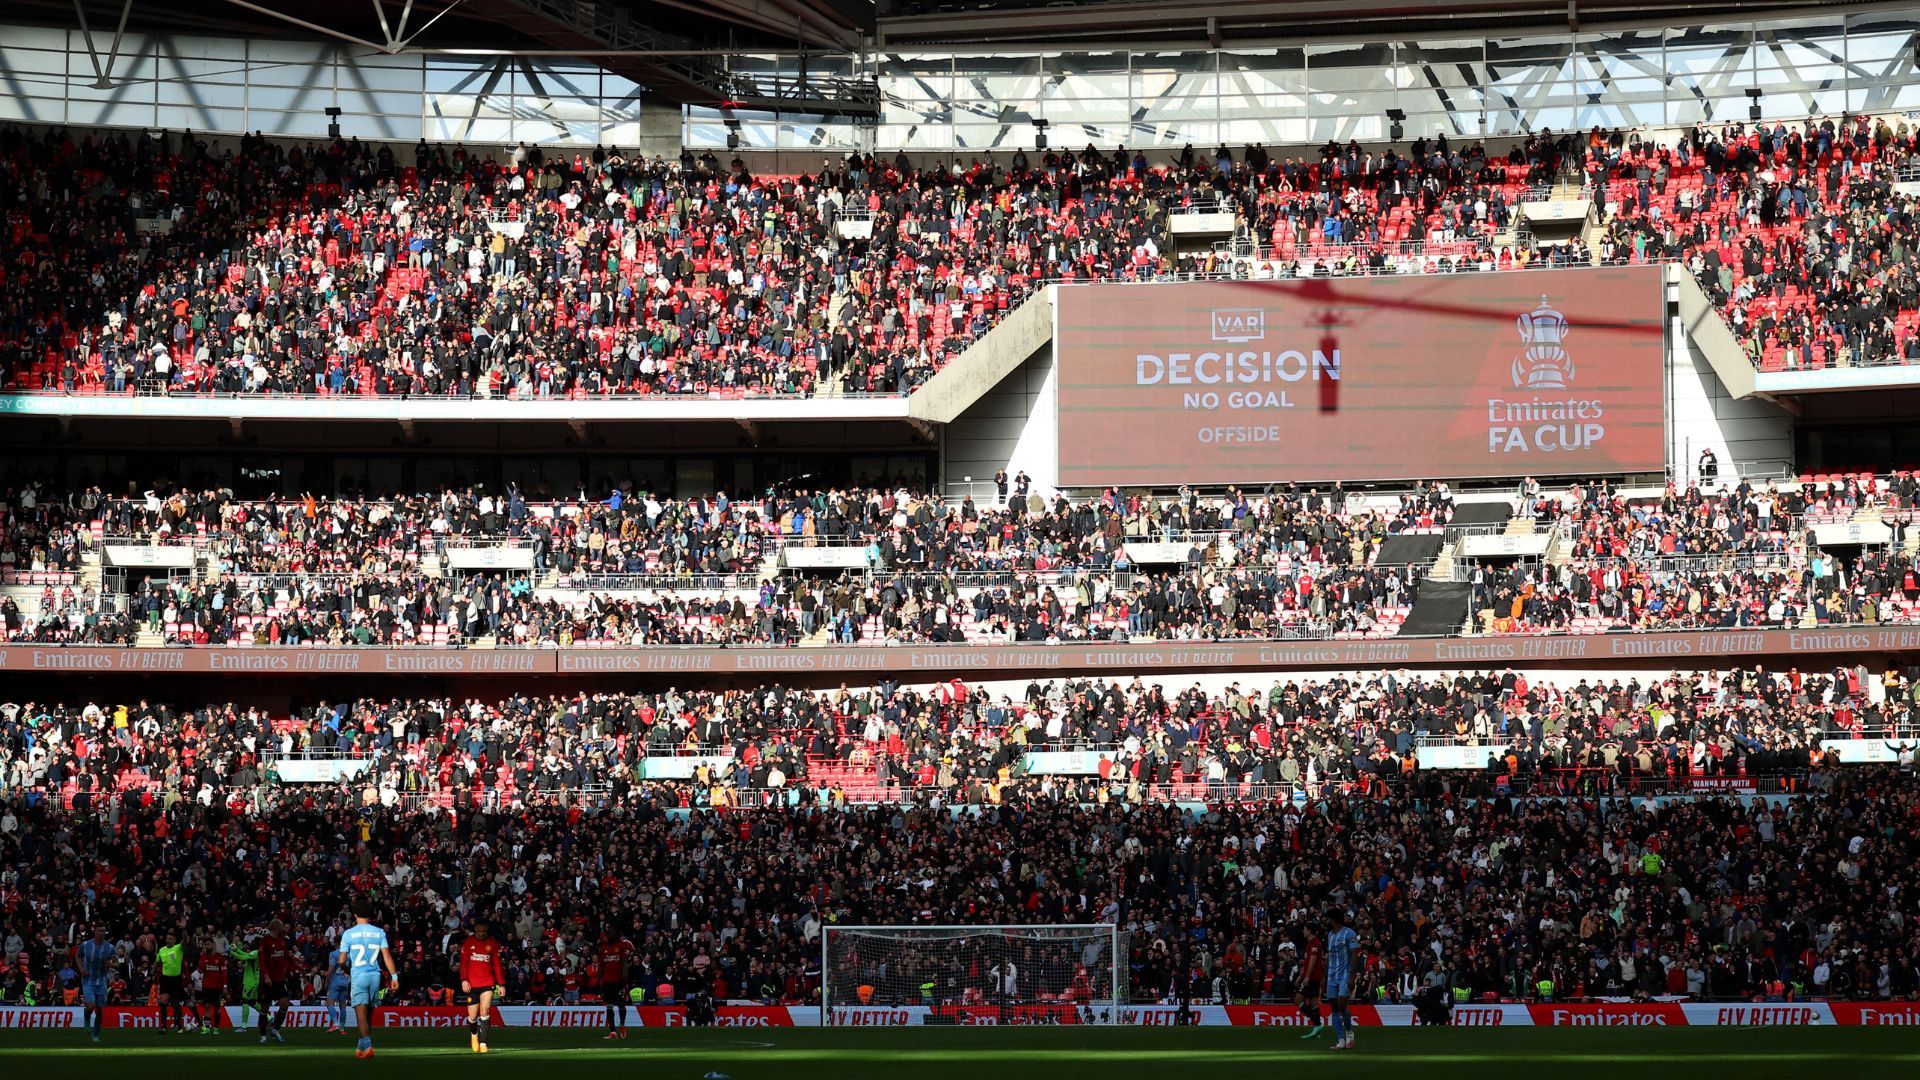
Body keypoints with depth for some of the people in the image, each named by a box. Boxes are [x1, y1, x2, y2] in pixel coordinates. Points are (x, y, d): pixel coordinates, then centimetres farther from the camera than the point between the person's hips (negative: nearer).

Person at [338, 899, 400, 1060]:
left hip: (358, 976, -3)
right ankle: (362, 1046, 25)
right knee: (369, 1014, 15)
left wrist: (346, 972, 21)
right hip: (375, 975, 3)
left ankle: (367, 1046, -23)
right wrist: (394, 976, -1)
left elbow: (342, 960, 1)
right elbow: (387, 955, -3)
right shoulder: (379, 932, 4)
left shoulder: (349, 933, -3)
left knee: (361, 1013, -7)